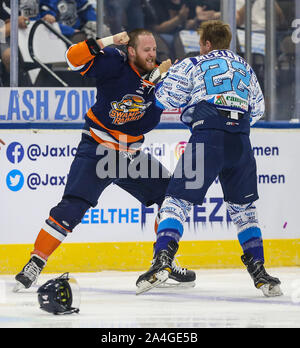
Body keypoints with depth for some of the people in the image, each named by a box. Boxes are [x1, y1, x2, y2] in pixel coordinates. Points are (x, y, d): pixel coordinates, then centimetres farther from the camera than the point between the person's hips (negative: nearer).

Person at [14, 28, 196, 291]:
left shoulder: (158, 73, 1)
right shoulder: (115, 63, -14)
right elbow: (75, 58, -24)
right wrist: (106, 42, -33)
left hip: (131, 154, 6)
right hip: (96, 150, -6)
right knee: (72, 207, -19)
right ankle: (35, 264, -11)